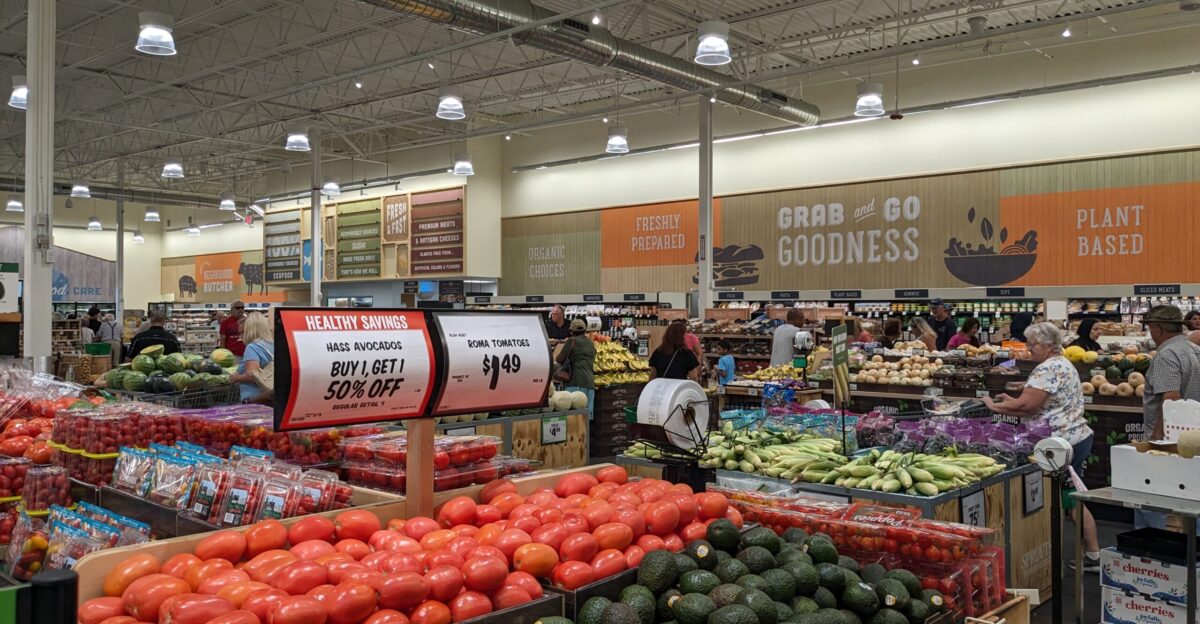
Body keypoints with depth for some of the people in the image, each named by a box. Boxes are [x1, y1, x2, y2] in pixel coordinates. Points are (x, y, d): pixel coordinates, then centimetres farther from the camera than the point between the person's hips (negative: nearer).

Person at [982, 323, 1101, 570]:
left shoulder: (1047, 369, -17)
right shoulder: (1064, 364, 17)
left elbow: (1027, 405, -24)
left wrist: (995, 406, -13)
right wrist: (1013, 402, 10)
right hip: (1079, 437, 11)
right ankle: (1093, 556, 23)